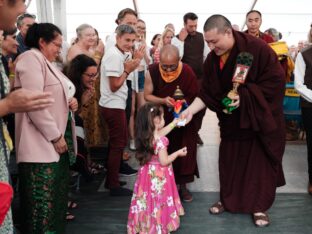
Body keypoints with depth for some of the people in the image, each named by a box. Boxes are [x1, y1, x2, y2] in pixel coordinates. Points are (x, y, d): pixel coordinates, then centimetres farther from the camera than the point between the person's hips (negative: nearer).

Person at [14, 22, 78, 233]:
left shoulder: (47, 62, 19)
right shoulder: (30, 59, -11)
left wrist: (70, 102, 5)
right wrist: (55, 136, -19)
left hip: (58, 137, 10)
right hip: (42, 144, -10)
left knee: (56, 193, 15)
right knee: (42, 199, -5)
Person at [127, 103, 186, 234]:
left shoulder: (147, 135, -2)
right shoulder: (160, 140, -27)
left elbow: (161, 132, 18)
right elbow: (164, 161, -23)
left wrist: (174, 123, 26)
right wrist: (178, 153, -10)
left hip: (148, 173, 8)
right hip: (158, 176, -8)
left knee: (148, 200, 18)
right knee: (158, 201, 7)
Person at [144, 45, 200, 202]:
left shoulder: (187, 72, -19)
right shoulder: (152, 72, -18)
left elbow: (196, 96, -10)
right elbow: (147, 95, -10)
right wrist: (163, 101, -27)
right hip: (161, 118, 0)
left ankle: (182, 185, 22)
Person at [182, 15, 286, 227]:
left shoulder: (257, 48, -20)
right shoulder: (212, 60, -5)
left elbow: (276, 80, -19)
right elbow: (207, 94, -2)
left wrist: (244, 95, -24)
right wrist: (190, 110, -17)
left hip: (260, 118, -4)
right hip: (231, 120, 4)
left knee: (260, 161, 4)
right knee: (229, 160, 10)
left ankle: (260, 206, 18)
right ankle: (228, 200, 28)